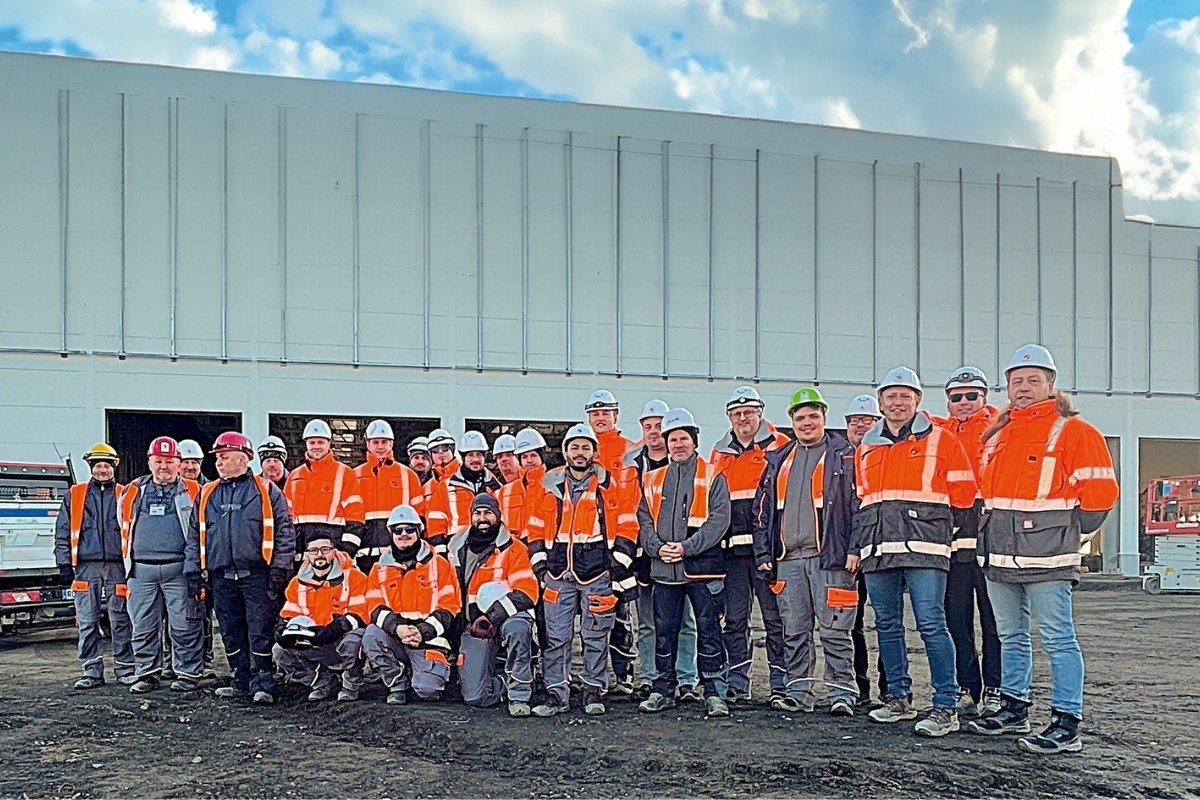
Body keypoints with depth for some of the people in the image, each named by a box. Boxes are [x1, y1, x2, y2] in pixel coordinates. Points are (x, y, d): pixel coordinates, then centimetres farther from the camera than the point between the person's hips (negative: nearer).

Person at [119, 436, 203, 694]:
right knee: (143, 627, 7)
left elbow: (197, 534, -2)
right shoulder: (134, 491, 13)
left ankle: (188, 673, 7)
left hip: (178, 569, -3)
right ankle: (148, 674, 16)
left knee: (185, 626, -2)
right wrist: (128, 565, 15)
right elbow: (125, 529, 20)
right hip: (141, 570, 3)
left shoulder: (192, 493, 4)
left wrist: (193, 570, -9)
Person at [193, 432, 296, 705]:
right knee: (231, 633, 10)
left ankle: (263, 685, -1)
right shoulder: (207, 494, 14)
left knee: (260, 633, -5)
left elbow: (284, 531, -1)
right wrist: (200, 571, 11)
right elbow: (196, 533, 18)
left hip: (257, 575, -4)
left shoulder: (266, 491, 2)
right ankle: (242, 681, 20)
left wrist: (279, 568, -7)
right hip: (221, 577, 5)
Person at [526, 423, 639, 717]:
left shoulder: (610, 485, 2)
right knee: (556, 636, 4)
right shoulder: (549, 485, 9)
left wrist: (618, 564, -3)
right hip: (558, 573, 2)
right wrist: (539, 563, 5)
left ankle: (594, 691, 15)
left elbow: (626, 526, 3)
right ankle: (557, 693, 11)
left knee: (595, 637, 5)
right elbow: (536, 527, 13)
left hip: (598, 574, -2)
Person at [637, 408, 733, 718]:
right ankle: (663, 690, 19)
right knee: (664, 631, 9)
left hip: (703, 567, -4)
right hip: (664, 569, 4)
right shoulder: (653, 479, 14)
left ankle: (715, 693, 6)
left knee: (708, 630, -1)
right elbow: (644, 519, 10)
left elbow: (719, 519, -8)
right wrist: (657, 547, -9)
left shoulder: (712, 476, 2)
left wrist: (687, 547, -16)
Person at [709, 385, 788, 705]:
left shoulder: (779, 446, 2)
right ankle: (737, 684, 15)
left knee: (775, 616, 0)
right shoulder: (719, 453, 16)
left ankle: (780, 683, 7)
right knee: (734, 618, 7)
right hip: (731, 547, 4)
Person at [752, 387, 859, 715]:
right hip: (788, 558, 5)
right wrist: (763, 552, 11)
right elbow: (763, 508, 19)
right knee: (794, 632, 9)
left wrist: (854, 550, -11)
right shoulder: (779, 460, 17)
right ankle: (798, 692, 16)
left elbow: (857, 503, -4)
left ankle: (842, 692, 3)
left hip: (829, 556, -5)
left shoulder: (844, 455, 3)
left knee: (834, 631, -4)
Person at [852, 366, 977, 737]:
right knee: (887, 625, 9)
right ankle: (899, 698, 20)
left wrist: (936, 525, 2)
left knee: (931, 623, -10)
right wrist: (856, 547, 19)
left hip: (923, 548, -5)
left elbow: (963, 494, 2)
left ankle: (945, 707, -5)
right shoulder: (867, 447, 18)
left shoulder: (940, 440, 3)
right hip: (877, 551, 5)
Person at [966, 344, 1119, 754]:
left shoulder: (1073, 431, -3)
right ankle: (1013, 710, 26)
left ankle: (1066, 724, -2)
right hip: (999, 556, 7)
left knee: (1058, 639, -5)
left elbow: (1100, 491, -7)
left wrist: (1068, 534, -5)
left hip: (1046, 558, -7)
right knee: (1011, 637, 15)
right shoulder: (996, 433, 17)